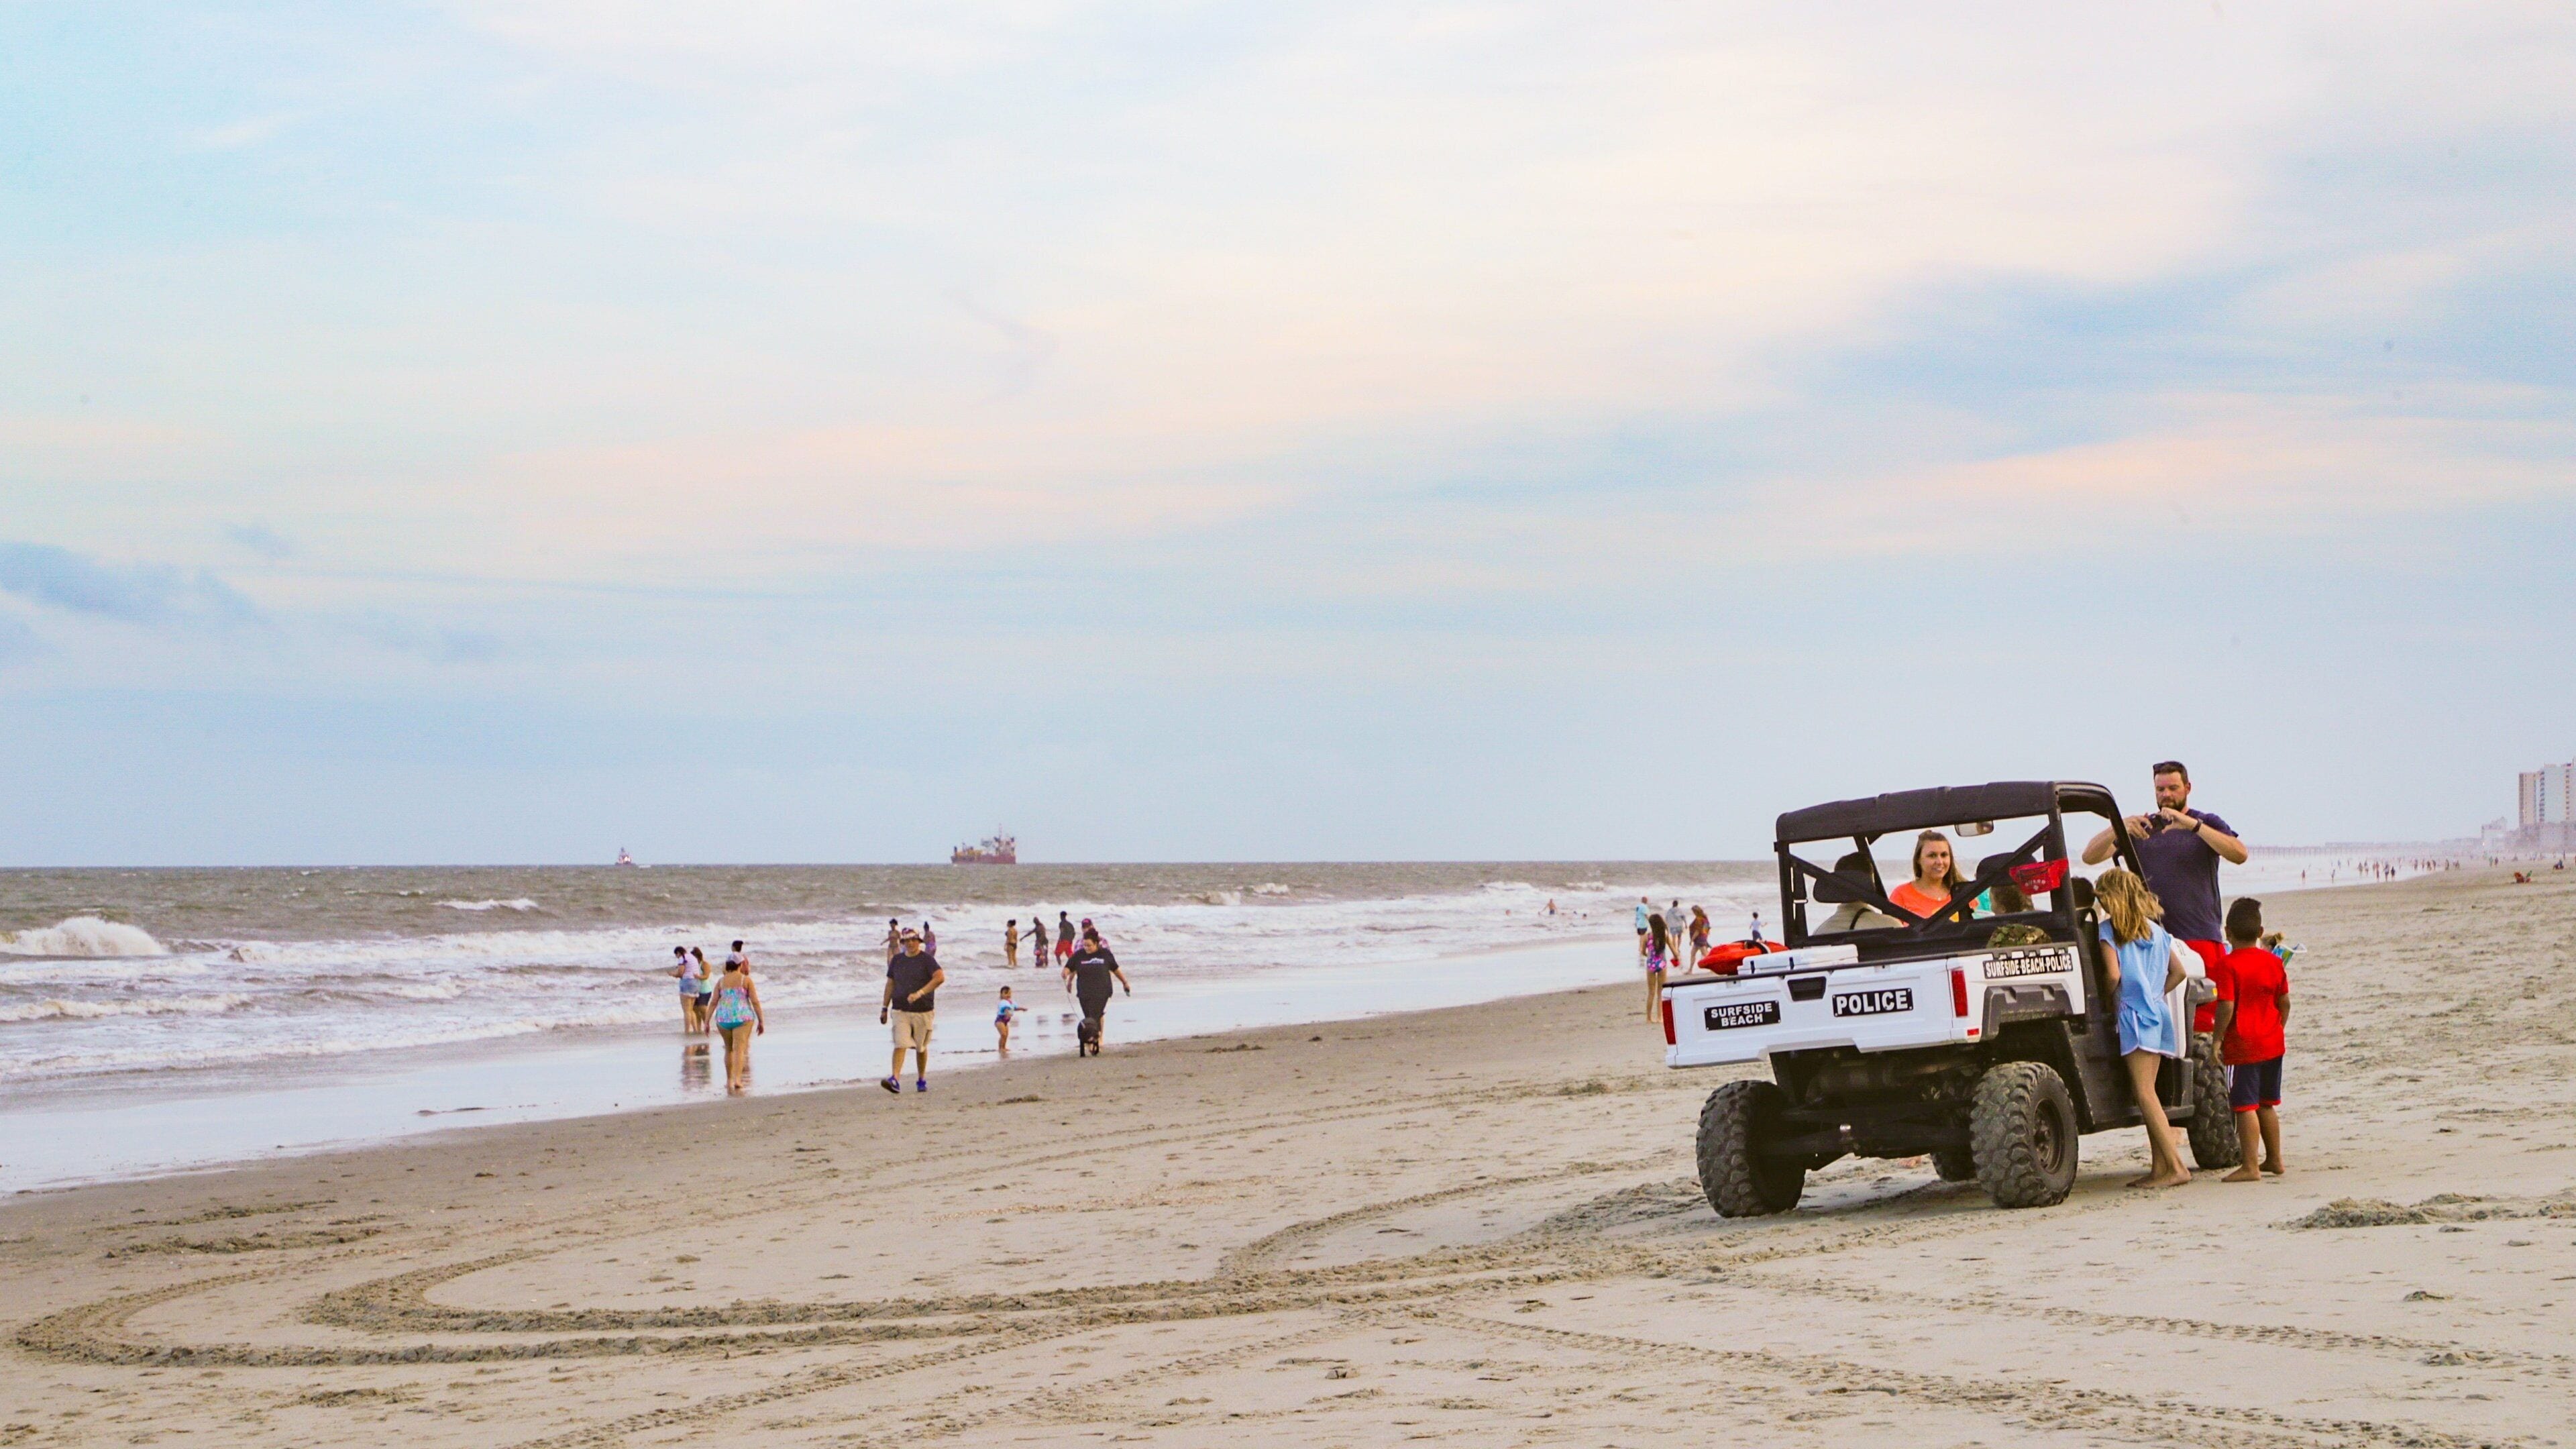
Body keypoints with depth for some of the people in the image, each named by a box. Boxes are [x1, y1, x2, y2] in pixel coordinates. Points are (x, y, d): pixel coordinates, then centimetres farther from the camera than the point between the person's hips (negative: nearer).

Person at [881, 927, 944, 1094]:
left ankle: (922, 1080, 26)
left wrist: (920, 993, -26)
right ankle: (895, 1081, -23)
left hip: (923, 1011, -2)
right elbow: (890, 984, 17)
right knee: (900, 1045, -13)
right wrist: (885, 1008, 13)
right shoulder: (897, 960, 10)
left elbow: (940, 977, -19)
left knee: (921, 1047, 9)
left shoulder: (927, 959, -4)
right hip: (900, 1010, 2)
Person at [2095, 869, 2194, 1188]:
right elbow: (2179, 971, 15)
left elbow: (2114, 975, -15)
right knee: (2148, 1092, 11)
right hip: (2159, 1012, 8)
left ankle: (2176, 1167, -18)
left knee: (2144, 1092, -11)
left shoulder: (2109, 929, -5)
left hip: (2135, 1014, -8)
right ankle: (2160, 1167, 8)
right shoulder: (2156, 929, 15)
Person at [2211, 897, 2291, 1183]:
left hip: (2242, 1046, -7)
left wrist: (2218, 1040, -12)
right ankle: (2274, 1160, 25)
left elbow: (2226, 1007, -20)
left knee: (2245, 1106, -4)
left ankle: (2250, 1166, -7)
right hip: (2272, 1043, 7)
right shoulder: (2274, 962, 5)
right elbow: (2285, 1002, 8)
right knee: (2267, 1105, 18)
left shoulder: (2228, 965, -14)